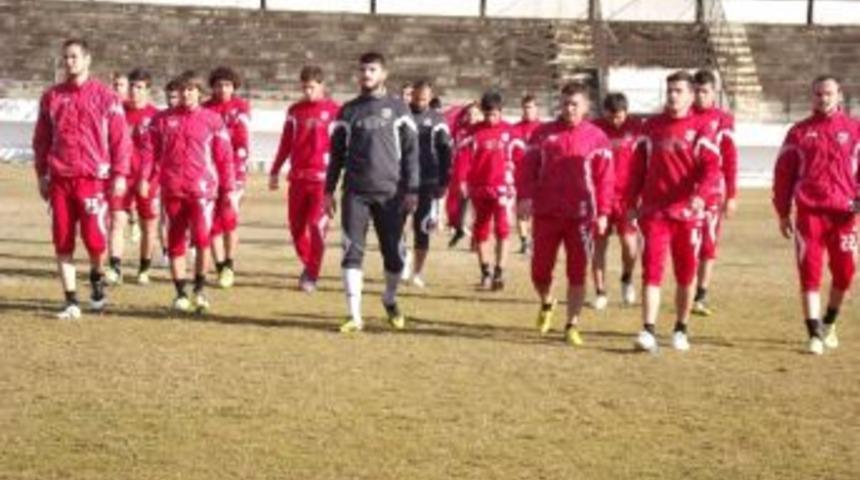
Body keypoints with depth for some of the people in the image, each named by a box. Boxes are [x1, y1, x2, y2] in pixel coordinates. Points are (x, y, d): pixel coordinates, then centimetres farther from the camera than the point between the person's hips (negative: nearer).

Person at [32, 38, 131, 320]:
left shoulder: (105, 96, 1)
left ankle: (97, 278, 24)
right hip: (60, 180, 3)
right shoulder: (51, 97, 10)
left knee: (95, 238, -8)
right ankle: (71, 301, 10)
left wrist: (120, 174, -6)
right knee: (62, 242, 2)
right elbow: (41, 139, 14)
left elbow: (120, 138, 0)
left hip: (93, 178, -3)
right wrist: (41, 175, 10)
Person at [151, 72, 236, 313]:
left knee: (201, 237, -18)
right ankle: (180, 293, 16)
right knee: (176, 242, 6)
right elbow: (152, 152, 11)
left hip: (202, 187, -2)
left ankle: (200, 289, -2)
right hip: (172, 189, 2)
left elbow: (225, 157, 6)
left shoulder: (212, 120, 5)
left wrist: (229, 189, 4)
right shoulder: (163, 120, 10)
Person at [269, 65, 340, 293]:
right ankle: (308, 265, 27)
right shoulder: (295, 110, 12)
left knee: (317, 224, -10)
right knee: (296, 224, 7)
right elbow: (286, 143, 17)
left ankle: (312, 275, -1)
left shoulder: (333, 110, 0)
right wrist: (275, 171, 16)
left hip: (322, 177, -4)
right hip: (297, 177, 4)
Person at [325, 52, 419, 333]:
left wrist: (412, 189, -3)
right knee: (352, 252, -6)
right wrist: (329, 190, 9)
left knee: (393, 253, 4)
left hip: (390, 192, -1)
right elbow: (337, 152, 14)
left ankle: (390, 300, 31)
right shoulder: (349, 110, 10)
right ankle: (355, 316, -3)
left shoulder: (397, 109, 5)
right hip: (355, 192, 1)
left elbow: (410, 151, 3)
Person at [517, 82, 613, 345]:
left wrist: (603, 212, -6)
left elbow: (605, 177, 0)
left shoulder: (597, 137, 3)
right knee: (540, 270, 4)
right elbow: (528, 167, 4)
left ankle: (572, 325, 7)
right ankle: (547, 304, 34)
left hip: (580, 214, -1)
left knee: (577, 273, -1)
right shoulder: (543, 133, 7)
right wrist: (524, 197, -10)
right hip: (546, 213, 1)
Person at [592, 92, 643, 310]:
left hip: (627, 196, -1)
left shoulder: (636, 128, -1)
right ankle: (600, 292, 14)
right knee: (599, 244, 3)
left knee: (630, 243, -9)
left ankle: (627, 278, 21)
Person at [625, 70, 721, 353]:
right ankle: (649, 331, -14)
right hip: (654, 211, 1)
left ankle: (681, 330, 23)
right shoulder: (652, 127, 9)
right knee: (652, 269, -10)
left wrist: (701, 195, -27)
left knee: (686, 274, 9)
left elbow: (711, 167, -10)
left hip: (688, 213, -1)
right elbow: (638, 166, 14)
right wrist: (632, 203, 10)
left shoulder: (700, 129, 0)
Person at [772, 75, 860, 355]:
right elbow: (783, 174, 9)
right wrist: (783, 213, 6)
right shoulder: (799, 132, 8)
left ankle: (829, 322, 27)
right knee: (810, 271, -3)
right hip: (809, 212, -1)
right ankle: (814, 333, 2)